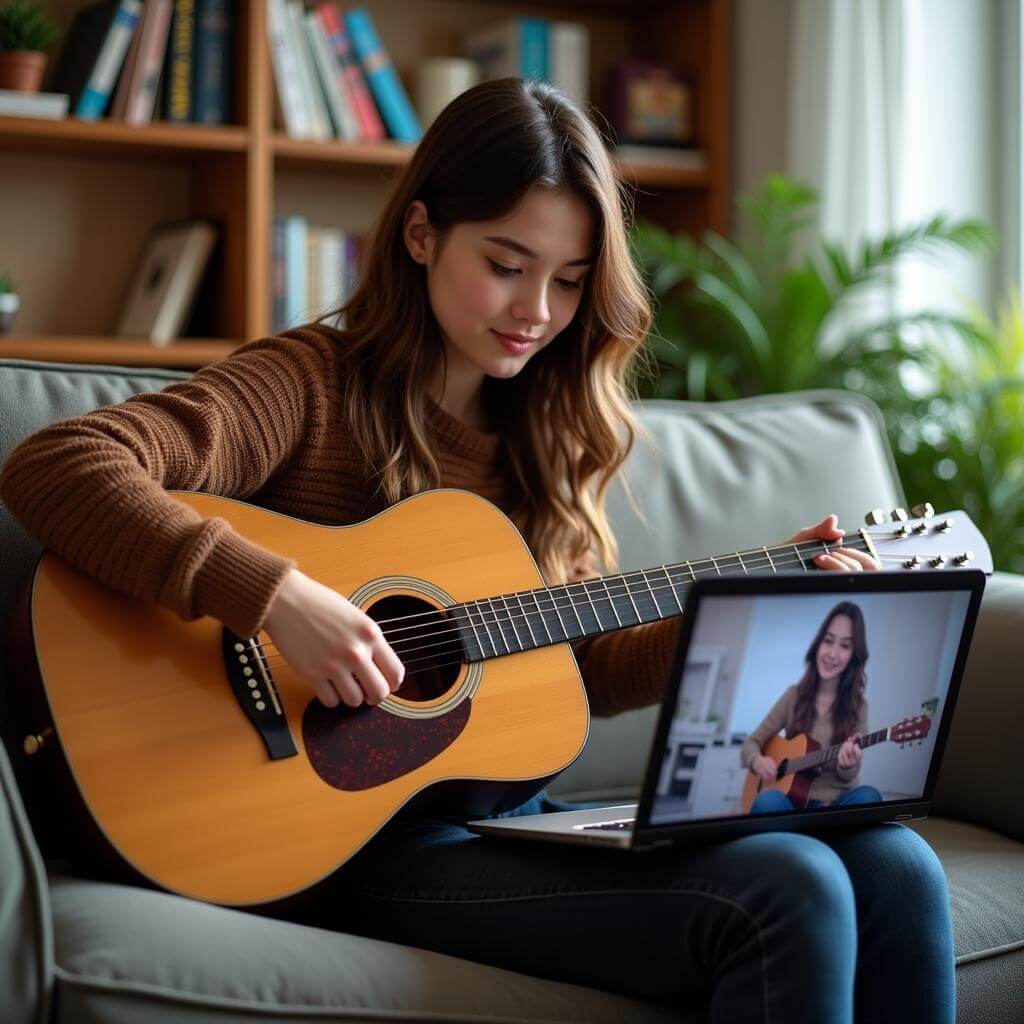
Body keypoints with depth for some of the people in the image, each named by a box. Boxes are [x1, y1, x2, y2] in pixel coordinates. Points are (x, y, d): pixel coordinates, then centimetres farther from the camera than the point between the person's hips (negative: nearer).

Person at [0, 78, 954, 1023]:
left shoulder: (541, 433, 15)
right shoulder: (314, 385, -6)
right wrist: (275, 594, -30)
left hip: (515, 815, 7)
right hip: (367, 836, -7)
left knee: (895, 870, -16)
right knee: (787, 893, -26)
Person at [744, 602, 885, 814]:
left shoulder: (857, 705, 4)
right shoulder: (795, 696, 7)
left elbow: (847, 778, 2)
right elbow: (751, 743, 11)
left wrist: (847, 766, -23)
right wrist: (757, 761, -14)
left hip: (836, 804, 1)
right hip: (793, 800, -1)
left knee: (868, 796, -35)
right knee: (769, 800, -38)